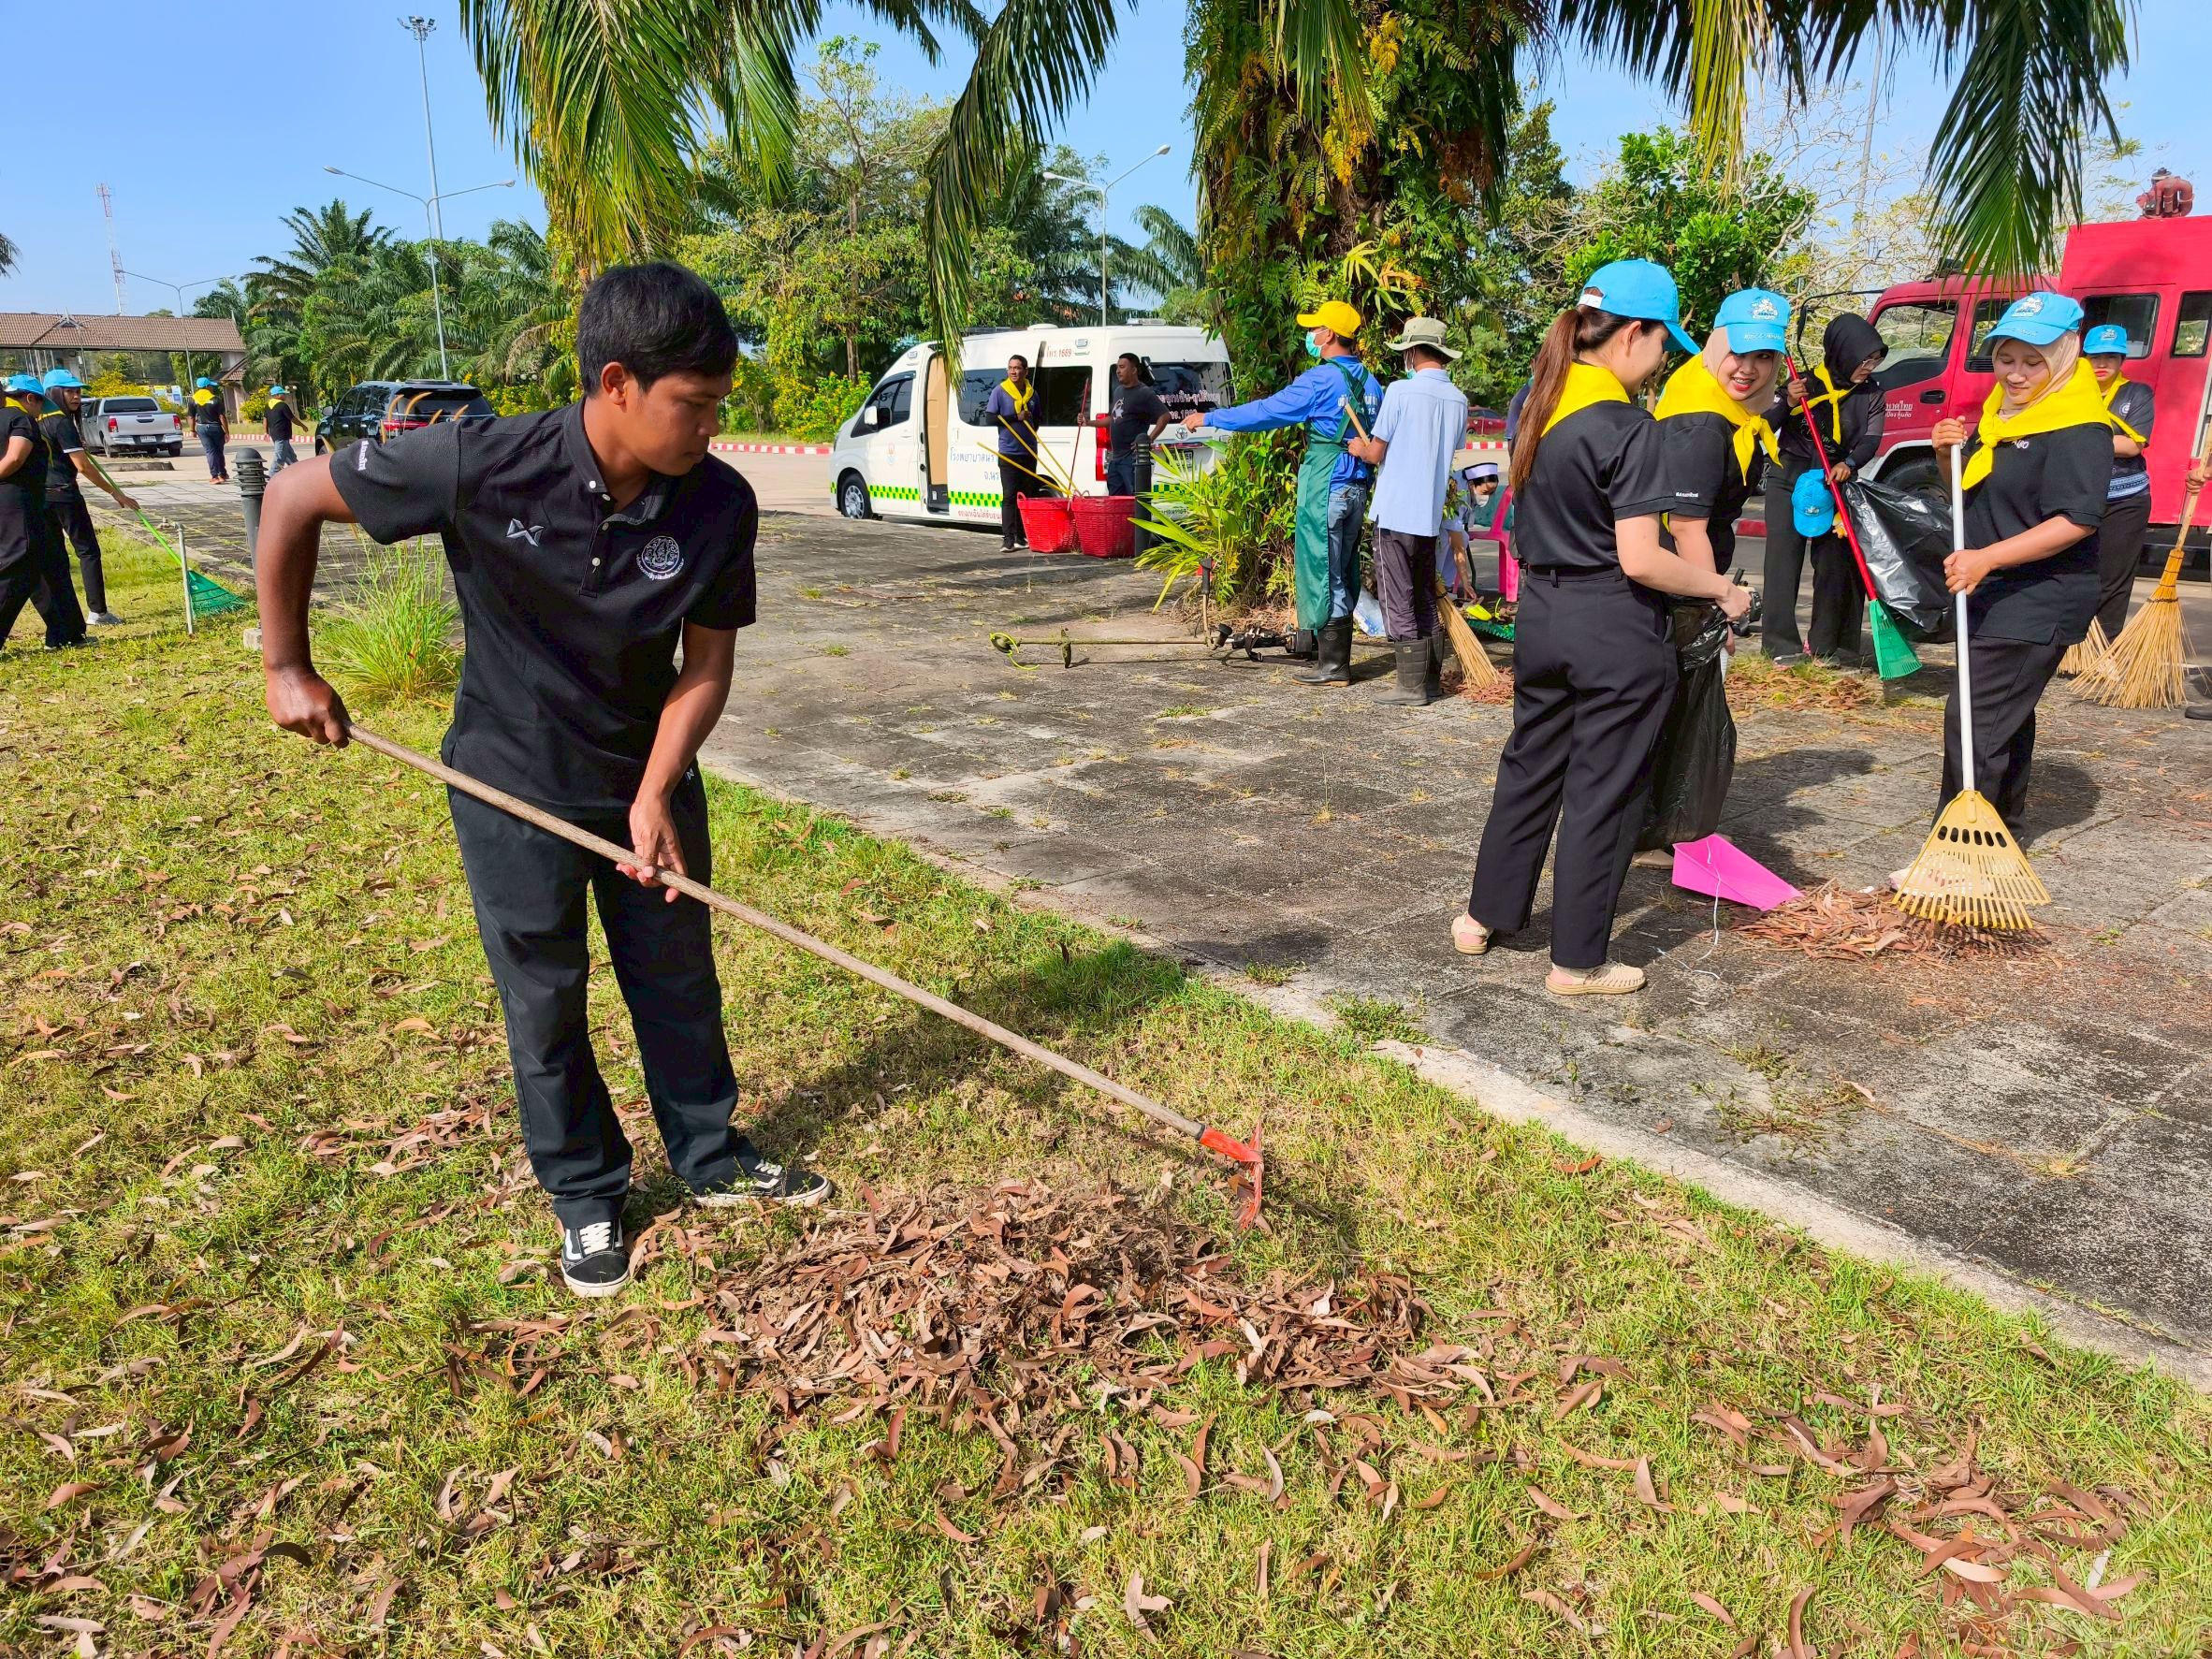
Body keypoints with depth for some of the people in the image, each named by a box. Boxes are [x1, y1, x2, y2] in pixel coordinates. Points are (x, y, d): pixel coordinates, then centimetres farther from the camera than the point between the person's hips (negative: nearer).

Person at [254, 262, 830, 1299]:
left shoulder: (720, 504, -18)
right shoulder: (483, 465, -26)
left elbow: (706, 663, -10)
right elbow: (292, 498, -12)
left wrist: (655, 795, -21)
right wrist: (286, 667, -7)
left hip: (649, 780, 3)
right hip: (515, 791, -2)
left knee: (679, 981, 15)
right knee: (545, 1003, 11)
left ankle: (712, 1160, 36)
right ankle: (587, 1197, 32)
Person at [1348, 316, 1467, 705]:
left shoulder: (1401, 391, -12)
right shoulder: (1458, 400, 7)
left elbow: (1376, 454, -10)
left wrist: (1360, 449, 13)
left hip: (1395, 513, -6)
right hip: (1431, 515, 6)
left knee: (1399, 602, 0)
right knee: (1426, 600, 16)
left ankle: (1412, 686, 1)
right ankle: (1431, 680, 20)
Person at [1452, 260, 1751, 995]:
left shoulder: (1538, 404, 6)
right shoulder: (1628, 429, -18)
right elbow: (1640, 561, -20)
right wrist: (1723, 589, -7)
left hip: (1541, 611, 7)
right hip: (1613, 629, -7)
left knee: (1530, 766, 20)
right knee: (1603, 792, 4)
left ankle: (1485, 916, 32)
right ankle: (1577, 961, 15)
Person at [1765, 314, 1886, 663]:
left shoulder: (1871, 394, 4)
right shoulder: (1804, 382, -3)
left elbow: (1872, 438, -9)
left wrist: (1849, 463, -29)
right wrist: (1787, 403, -22)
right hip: (1789, 481, -2)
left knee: (1833, 565, 0)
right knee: (1783, 562, -5)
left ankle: (1827, 645, 6)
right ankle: (1782, 645, -3)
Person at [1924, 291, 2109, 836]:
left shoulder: (2078, 427, -17)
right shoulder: (1999, 413, 11)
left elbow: (2077, 520, -25)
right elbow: (1971, 492, 20)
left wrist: (1987, 558, -31)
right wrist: (1951, 454, 0)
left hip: (2040, 600, -10)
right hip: (1996, 594, 10)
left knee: (1974, 721, -15)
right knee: (2007, 716, 21)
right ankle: (2001, 831, 36)